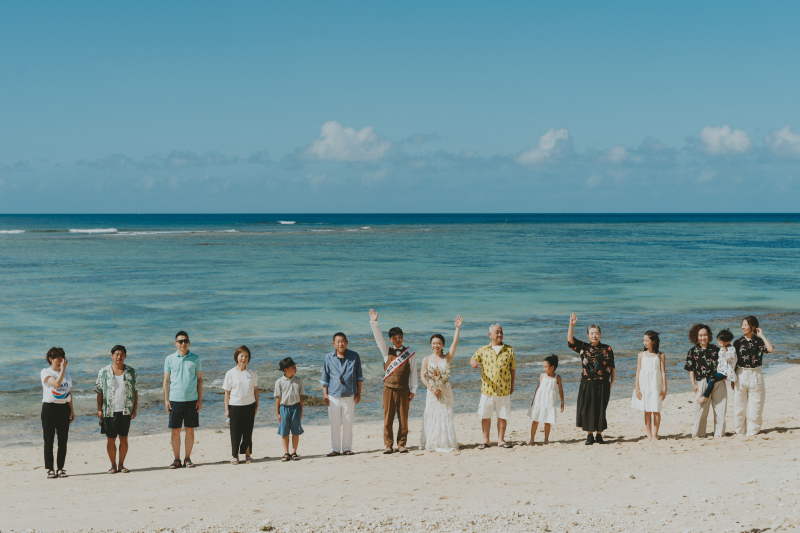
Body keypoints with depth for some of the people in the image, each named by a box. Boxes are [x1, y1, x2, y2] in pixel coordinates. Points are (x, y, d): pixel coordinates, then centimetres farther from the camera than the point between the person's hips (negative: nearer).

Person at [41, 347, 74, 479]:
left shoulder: (67, 374, 14)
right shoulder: (45, 372, -4)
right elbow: (56, 383, -21)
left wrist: (71, 410, 14)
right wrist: (62, 368, -17)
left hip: (64, 408, 5)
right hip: (49, 408, -5)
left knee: (63, 440, 4)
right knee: (49, 440, -3)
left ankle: (60, 468, 11)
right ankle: (50, 469, 2)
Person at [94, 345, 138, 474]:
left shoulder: (131, 372, 6)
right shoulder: (104, 372, 1)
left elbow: (135, 391, 9)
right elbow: (99, 392, 2)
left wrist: (135, 409, 3)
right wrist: (99, 409, -4)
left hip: (125, 411, 1)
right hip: (110, 411, -1)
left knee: (124, 438, 4)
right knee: (110, 439, 2)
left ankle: (121, 464, 15)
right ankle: (113, 465, 12)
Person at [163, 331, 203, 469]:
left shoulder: (195, 359, 5)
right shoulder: (170, 359, 5)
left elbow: (199, 379, 8)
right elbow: (166, 380, 7)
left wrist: (200, 399, 3)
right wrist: (166, 399, 0)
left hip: (191, 400, 0)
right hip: (175, 400, 0)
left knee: (190, 430, 3)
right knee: (175, 431, 2)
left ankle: (188, 458, 13)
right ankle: (177, 460, 10)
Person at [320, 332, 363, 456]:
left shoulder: (354, 357, 2)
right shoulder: (328, 357, 4)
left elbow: (359, 376, 9)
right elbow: (325, 377, 9)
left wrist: (358, 393, 6)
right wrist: (325, 394, 5)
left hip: (349, 395, 0)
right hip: (333, 395, 0)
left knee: (348, 423, 4)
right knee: (334, 424, 3)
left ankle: (347, 448, 13)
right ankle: (335, 449, 11)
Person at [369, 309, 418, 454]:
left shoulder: (409, 353, 6)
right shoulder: (387, 351, 9)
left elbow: (413, 372, 6)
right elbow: (378, 338, -2)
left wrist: (413, 390, 3)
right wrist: (374, 322, -14)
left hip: (403, 390, -1)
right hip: (389, 389, 1)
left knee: (403, 418, 2)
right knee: (388, 418, 1)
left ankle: (401, 444, 9)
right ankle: (388, 445, 5)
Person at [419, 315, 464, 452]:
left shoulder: (447, 358, 3)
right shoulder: (427, 360, 2)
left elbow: (455, 343, -8)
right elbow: (423, 377, -1)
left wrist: (457, 328, -16)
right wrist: (431, 388, -13)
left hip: (446, 391, 1)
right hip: (432, 392, 0)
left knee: (446, 416, 1)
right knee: (432, 416, 1)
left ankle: (446, 442, 8)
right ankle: (431, 443, 8)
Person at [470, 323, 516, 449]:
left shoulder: (509, 350, 5)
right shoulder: (483, 350, 6)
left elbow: (513, 369, 10)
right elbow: (472, 360, 2)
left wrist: (512, 385, 10)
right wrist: (473, 363, -23)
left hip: (504, 390, 0)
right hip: (487, 389, 0)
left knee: (503, 416, 6)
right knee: (485, 415, 5)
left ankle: (501, 440, 18)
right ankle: (485, 440, 16)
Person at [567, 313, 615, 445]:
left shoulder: (607, 349, 5)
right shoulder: (583, 348, 3)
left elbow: (612, 367, 8)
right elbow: (570, 340, -10)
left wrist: (612, 382, 3)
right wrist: (572, 325, -22)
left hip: (603, 385, 0)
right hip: (587, 384, 0)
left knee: (601, 410, 5)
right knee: (587, 409, 1)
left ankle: (599, 435, 16)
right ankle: (589, 435, 12)